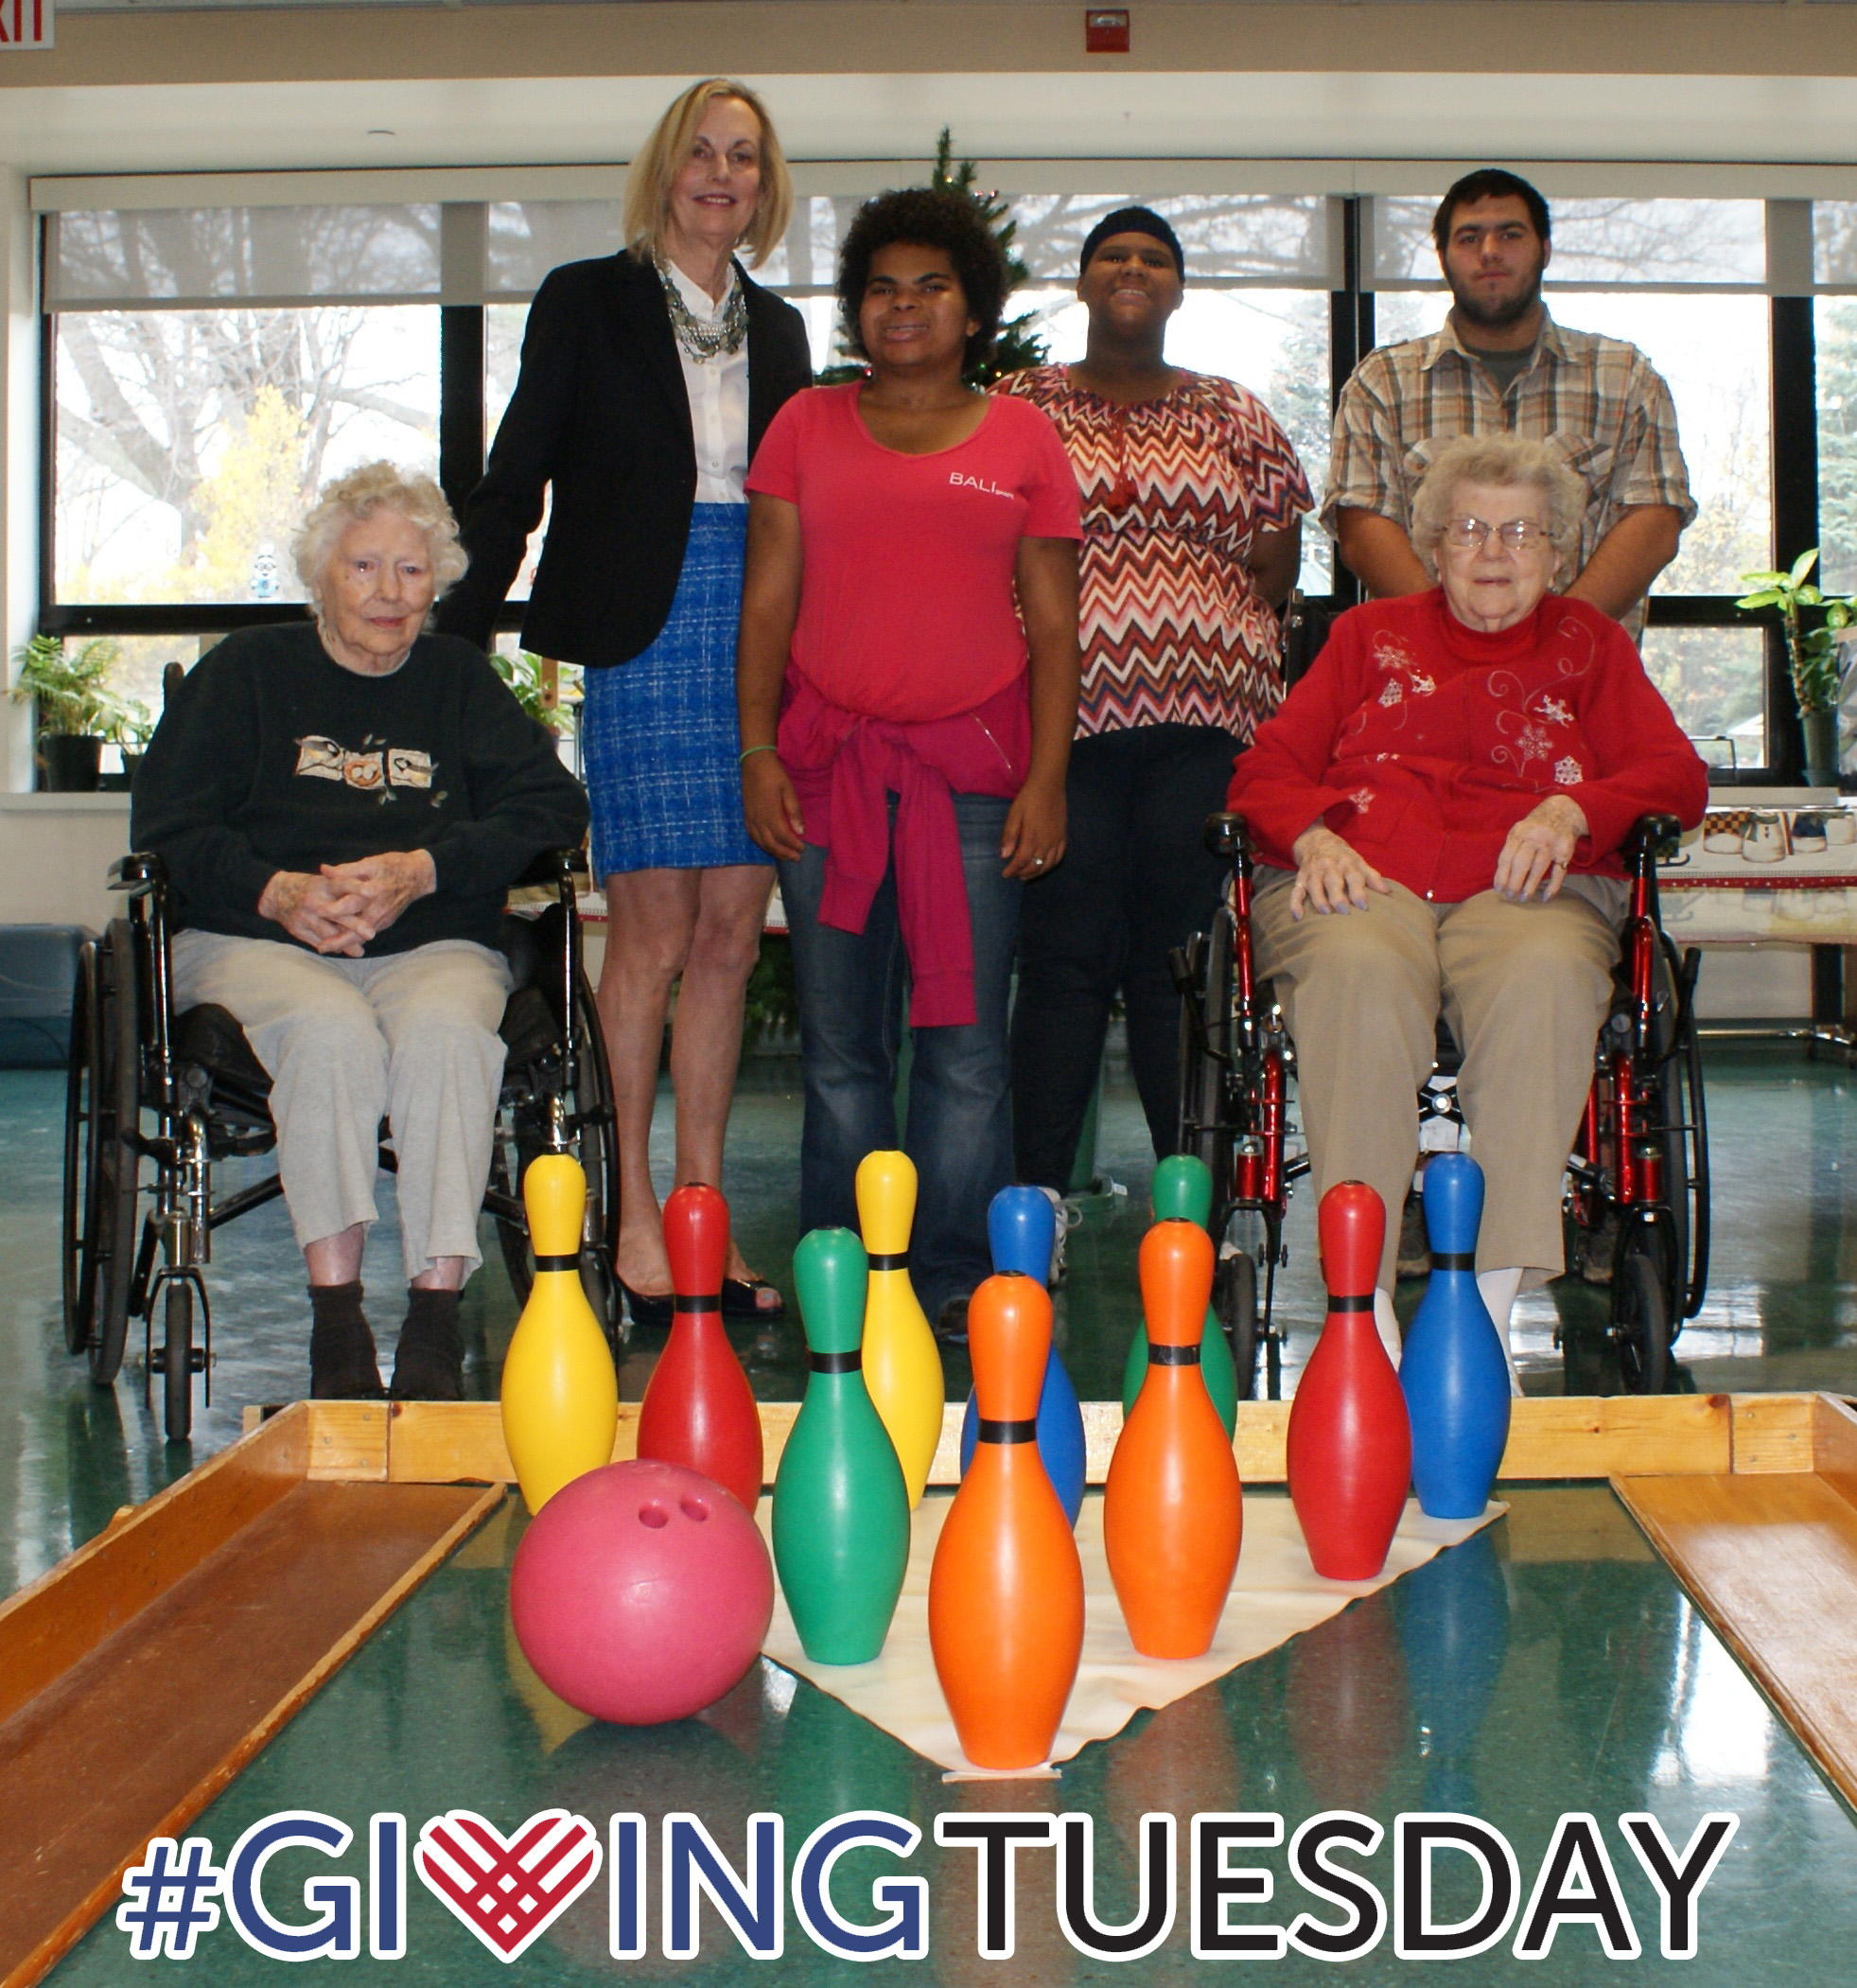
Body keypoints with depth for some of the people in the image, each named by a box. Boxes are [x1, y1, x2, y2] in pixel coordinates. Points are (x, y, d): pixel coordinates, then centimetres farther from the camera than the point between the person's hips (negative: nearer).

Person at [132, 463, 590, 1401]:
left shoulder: (459, 680, 19)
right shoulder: (247, 671, 15)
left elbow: (551, 805, 5)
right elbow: (166, 822, 6)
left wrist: (420, 872, -11)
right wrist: (278, 892, -13)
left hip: (434, 944, 1)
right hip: (255, 940, -1)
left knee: (446, 1033, -34)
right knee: (333, 1031, -35)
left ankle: (435, 1321, -33)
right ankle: (336, 1318, -31)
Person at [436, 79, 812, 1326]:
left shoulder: (777, 327, 18)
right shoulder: (588, 302, 6)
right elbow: (516, 477, 4)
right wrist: (455, 637, -1)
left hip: (760, 636, 4)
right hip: (644, 631, -4)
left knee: (733, 933, 2)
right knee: (657, 929, -6)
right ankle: (637, 1213, 4)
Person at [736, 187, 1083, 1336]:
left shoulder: (1022, 437, 10)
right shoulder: (808, 426, 12)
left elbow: (1055, 623, 7)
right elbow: (768, 600, 9)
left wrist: (1047, 778, -2)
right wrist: (757, 751, -1)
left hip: (973, 766, -1)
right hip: (827, 760, 1)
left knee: (967, 1044, -2)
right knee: (840, 1045, 2)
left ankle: (959, 1279, 6)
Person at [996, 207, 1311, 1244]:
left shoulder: (1238, 418, 16)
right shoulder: (1019, 407, 12)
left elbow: (1277, 573, 15)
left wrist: (1207, 636, 3)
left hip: (1206, 723, 1)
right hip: (1063, 712, -1)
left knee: (1183, 952, 0)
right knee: (1064, 952, -4)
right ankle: (1039, 1193, -1)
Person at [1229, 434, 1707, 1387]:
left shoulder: (1588, 644, 27)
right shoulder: (1372, 634, 27)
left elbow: (1675, 778, 14)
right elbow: (1267, 770, 16)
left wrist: (1571, 810, -7)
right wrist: (1312, 837, -7)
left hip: (1524, 887, 0)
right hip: (1360, 879, 0)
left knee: (1544, 974, -38)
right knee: (1361, 970, -38)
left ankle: (1494, 1302, -41)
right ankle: (1361, 1299, -41)